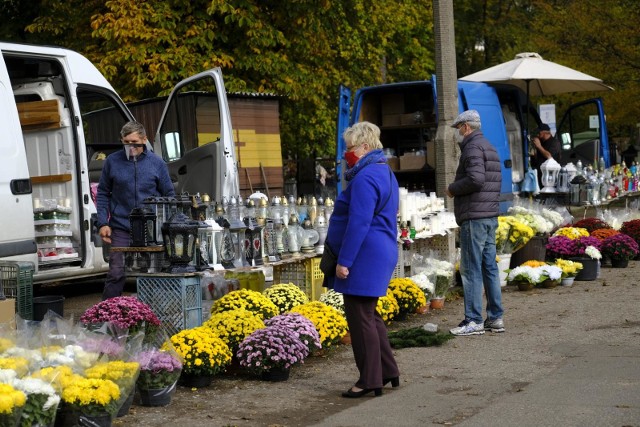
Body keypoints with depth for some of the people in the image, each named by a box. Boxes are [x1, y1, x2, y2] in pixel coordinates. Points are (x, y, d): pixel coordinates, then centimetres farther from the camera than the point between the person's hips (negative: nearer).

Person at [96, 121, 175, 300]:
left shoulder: (157, 163, 3)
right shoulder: (112, 161, 2)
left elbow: (169, 195, 9)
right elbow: (103, 193, 8)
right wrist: (103, 223, -1)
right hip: (120, 227, -1)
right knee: (116, 273, -5)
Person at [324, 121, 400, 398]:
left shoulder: (365, 178, -18)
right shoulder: (384, 173, 16)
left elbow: (358, 224, -23)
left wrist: (344, 261, -21)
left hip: (364, 257, -11)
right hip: (382, 253, 11)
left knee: (360, 318, -4)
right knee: (369, 315, 18)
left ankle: (370, 380, 2)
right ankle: (388, 372, 24)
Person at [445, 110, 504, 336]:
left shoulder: (473, 147, -10)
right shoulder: (489, 147, 20)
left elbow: (476, 179, -24)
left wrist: (452, 188, -9)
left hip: (474, 217, -10)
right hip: (491, 216, 10)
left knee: (471, 269, -7)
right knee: (489, 267, 12)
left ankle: (474, 321, -6)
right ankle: (495, 317, 15)